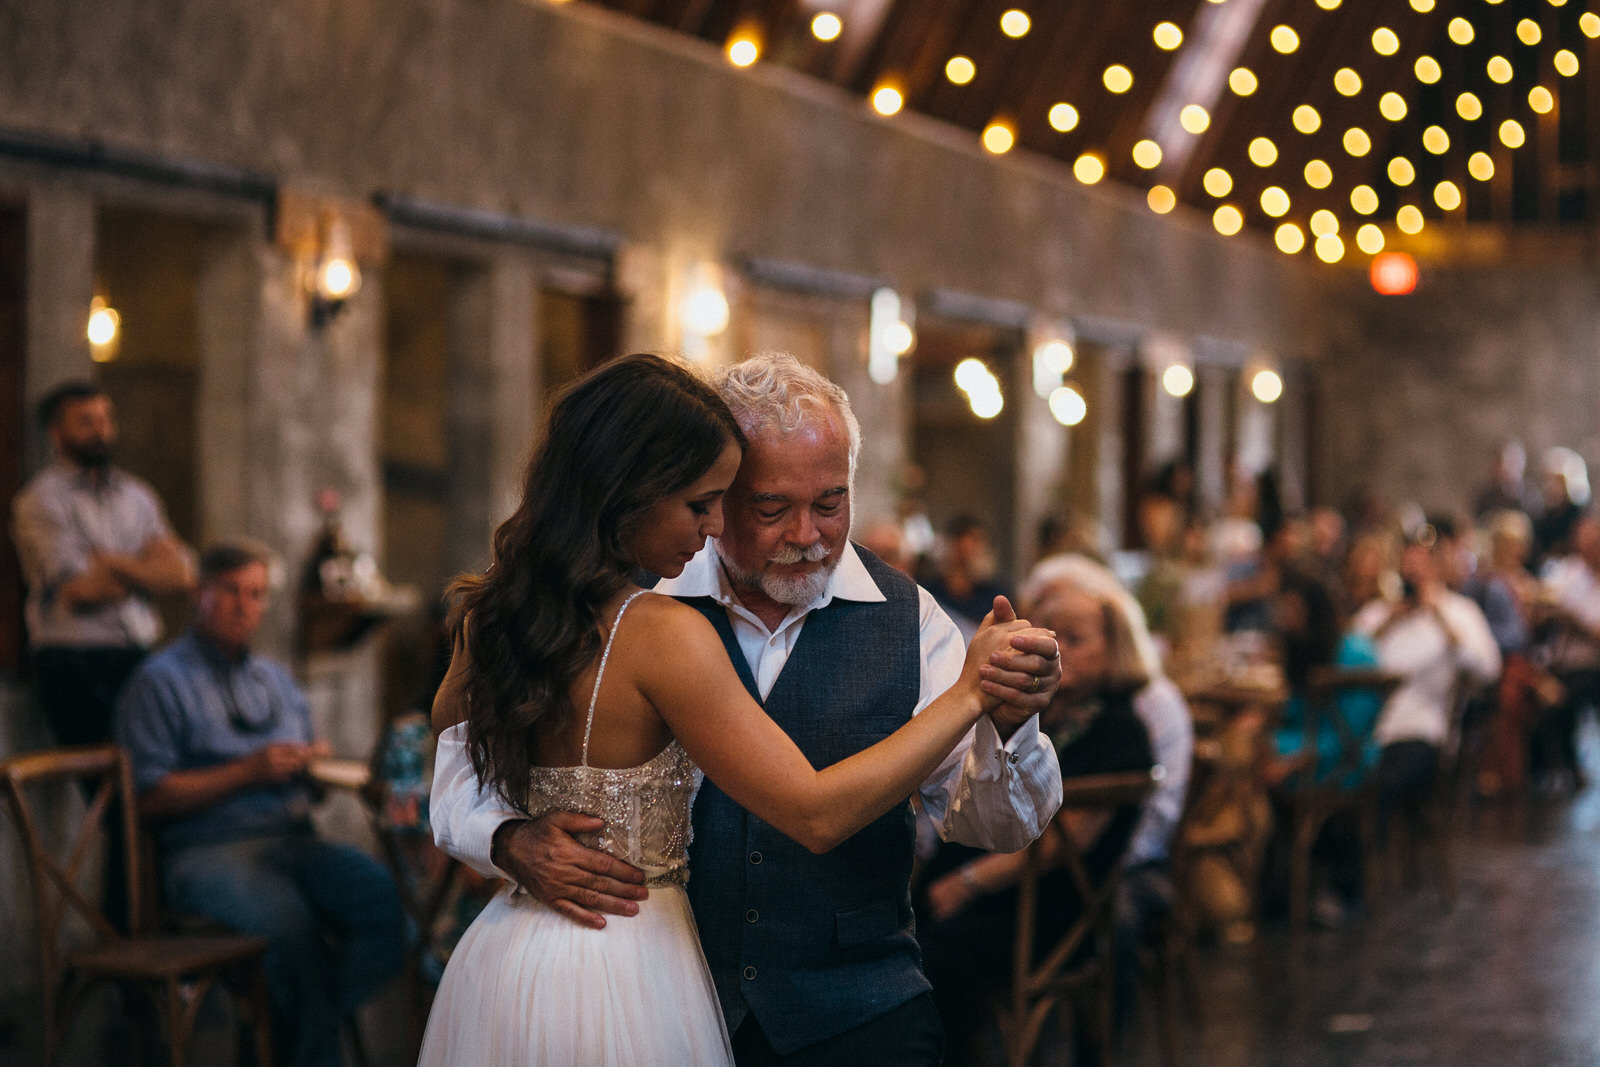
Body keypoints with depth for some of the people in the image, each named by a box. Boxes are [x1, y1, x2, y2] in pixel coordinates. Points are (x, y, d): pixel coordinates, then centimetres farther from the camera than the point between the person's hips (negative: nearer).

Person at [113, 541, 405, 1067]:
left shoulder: (276, 680, 24)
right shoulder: (160, 680, 3)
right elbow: (151, 797, -6)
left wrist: (311, 765, 3)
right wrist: (249, 772, -11)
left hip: (294, 840, 6)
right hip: (208, 848, -6)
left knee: (384, 894, -23)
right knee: (290, 916, -36)